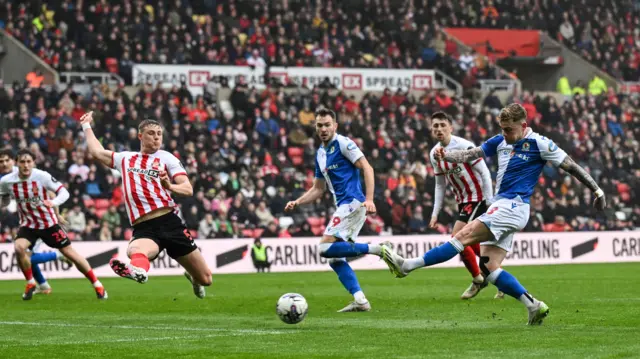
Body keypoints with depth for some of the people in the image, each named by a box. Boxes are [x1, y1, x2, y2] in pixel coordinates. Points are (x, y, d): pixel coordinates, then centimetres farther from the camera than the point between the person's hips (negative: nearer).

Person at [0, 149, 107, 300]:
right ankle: (30, 284, -3)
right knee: (19, 247, -26)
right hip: (28, 224, 1)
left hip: (49, 223, -1)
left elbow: (64, 192, -18)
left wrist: (54, 202, -37)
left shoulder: (42, 176, -20)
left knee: (70, 253, 0)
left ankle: (97, 285, 16)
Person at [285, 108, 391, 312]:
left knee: (325, 248, -19)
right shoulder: (320, 154, 19)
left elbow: (367, 168, -13)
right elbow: (318, 190, 26)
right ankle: (360, 301, 1)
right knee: (335, 259, 5)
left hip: (353, 203, -9)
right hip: (343, 207, 9)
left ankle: (377, 249, -19)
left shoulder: (343, 144, -6)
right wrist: (297, 203, 10)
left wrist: (369, 199, -24)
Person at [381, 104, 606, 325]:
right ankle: (534, 307, -1)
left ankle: (408, 265, -22)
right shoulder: (501, 142, 14)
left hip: (513, 207, -9)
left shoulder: (538, 144, -5)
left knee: (464, 236, -18)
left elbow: (571, 166, -1)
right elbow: (470, 154, 9)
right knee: (488, 267, -2)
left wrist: (597, 190, -1)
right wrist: (445, 156, -11)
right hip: (499, 207, 9)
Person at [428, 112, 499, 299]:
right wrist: (435, 213, 9)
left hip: (478, 198, -8)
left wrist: (490, 203, -18)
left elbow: (485, 173, -16)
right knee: (473, 245, 11)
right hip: (462, 201, 8)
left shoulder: (464, 146, -18)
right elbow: (440, 184, 13)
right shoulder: (435, 154, 4)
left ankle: (477, 279, 2)